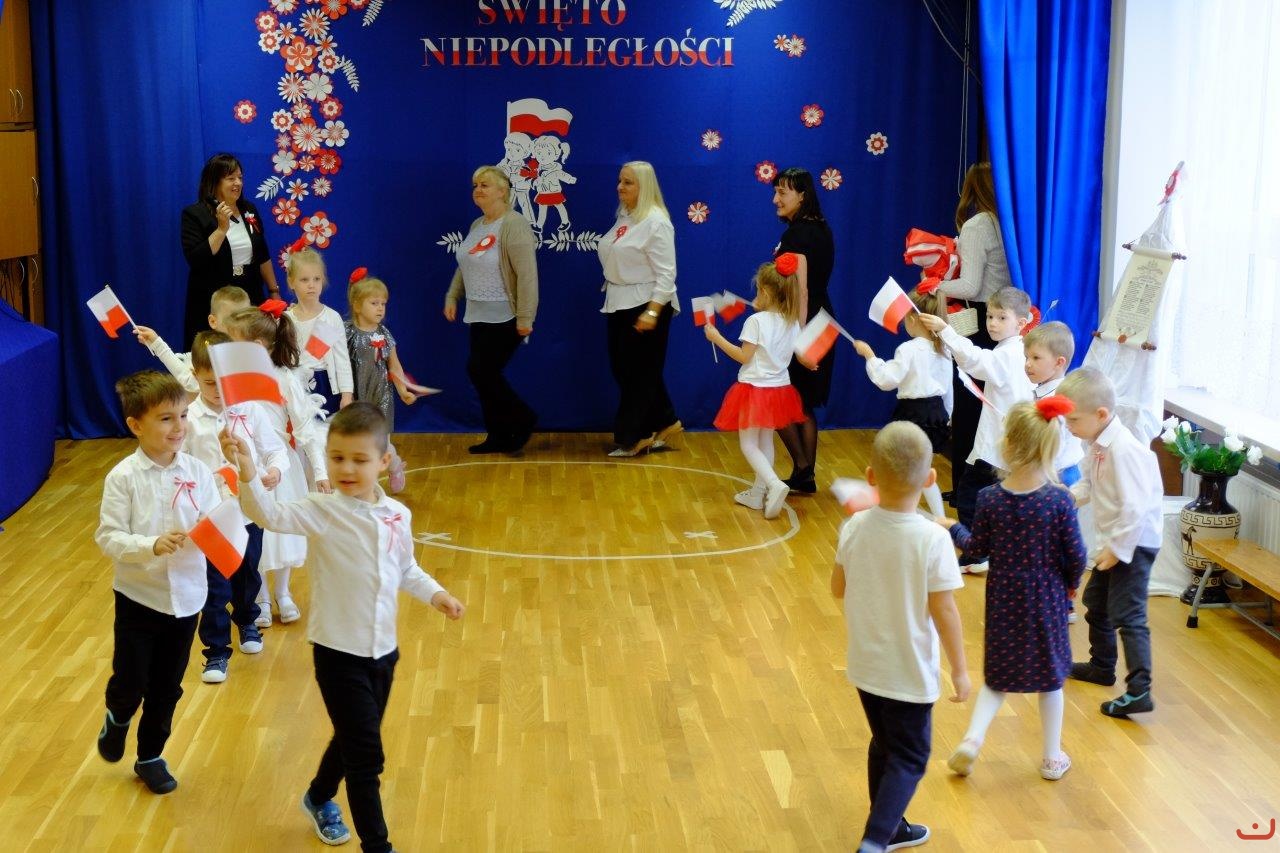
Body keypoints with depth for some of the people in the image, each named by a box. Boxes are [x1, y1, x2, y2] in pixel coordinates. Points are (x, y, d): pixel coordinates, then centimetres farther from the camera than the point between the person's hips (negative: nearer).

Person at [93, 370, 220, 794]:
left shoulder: (198, 472, -5)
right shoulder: (124, 476, -13)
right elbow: (108, 537, -15)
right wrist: (151, 546, -30)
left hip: (186, 597, 3)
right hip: (138, 596, -3)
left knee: (167, 688, 13)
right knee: (130, 682, 6)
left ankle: (151, 756, 34)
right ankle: (117, 718, 41)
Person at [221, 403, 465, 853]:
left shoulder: (398, 515, -1)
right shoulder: (322, 511, -16)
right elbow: (272, 514, -34)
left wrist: (435, 594, 0)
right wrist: (247, 473, -51)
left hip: (382, 650, 6)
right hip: (339, 652, -5)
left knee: (354, 738, 23)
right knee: (366, 753, -5)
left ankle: (319, 798, 51)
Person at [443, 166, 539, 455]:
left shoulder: (513, 225, -15)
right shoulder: (477, 225, 12)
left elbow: (527, 274, -20)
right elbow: (464, 267, 23)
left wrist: (525, 318, -23)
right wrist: (452, 297, 14)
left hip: (504, 319, -9)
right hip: (479, 316, 9)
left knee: (480, 371, -10)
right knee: (484, 374, 8)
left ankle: (523, 419, 8)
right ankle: (499, 436, 18)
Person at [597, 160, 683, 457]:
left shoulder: (656, 222, -15)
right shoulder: (624, 218, 11)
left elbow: (666, 273, -19)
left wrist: (652, 312, -24)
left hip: (646, 305, -9)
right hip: (620, 304, 9)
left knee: (639, 374, 0)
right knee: (622, 369, 12)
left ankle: (630, 438, 10)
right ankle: (664, 423, 24)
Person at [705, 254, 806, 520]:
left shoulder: (756, 321, -19)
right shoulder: (792, 323, 1)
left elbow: (744, 357, -16)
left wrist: (717, 338, -7)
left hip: (755, 388, -7)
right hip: (779, 388, 7)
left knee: (748, 445, 0)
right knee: (766, 442, 18)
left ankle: (775, 484, -20)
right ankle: (758, 494, 24)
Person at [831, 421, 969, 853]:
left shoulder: (854, 528, -10)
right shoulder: (933, 538, -22)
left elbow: (838, 589, 3)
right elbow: (943, 611, -17)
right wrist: (959, 670, -5)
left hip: (866, 666, 5)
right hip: (910, 672, -5)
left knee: (884, 746, 23)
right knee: (909, 757, 9)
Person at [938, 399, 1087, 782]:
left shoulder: (990, 498, -14)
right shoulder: (1059, 500, -17)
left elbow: (977, 547, -3)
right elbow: (1075, 555, -11)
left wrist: (953, 528, 15)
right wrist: (1072, 584, 9)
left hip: (1003, 600, 1)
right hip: (1047, 600, -1)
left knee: (998, 673, 18)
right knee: (1050, 675, 16)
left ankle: (973, 738, 2)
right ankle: (1052, 757, 26)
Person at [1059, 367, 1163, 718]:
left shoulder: (1123, 450, -28)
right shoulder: (1097, 446, 2)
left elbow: (1134, 507, -29)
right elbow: (1088, 486, 14)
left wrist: (1117, 548, -23)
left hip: (1133, 543, -11)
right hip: (1111, 541, 11)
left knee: (1127, 615, -11)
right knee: (1096, 603, 24)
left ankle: (1139, 691, -9)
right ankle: (1102, 667, 41)